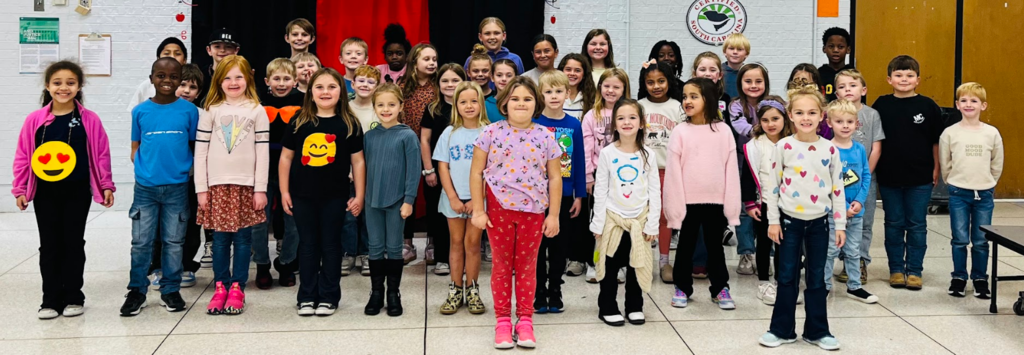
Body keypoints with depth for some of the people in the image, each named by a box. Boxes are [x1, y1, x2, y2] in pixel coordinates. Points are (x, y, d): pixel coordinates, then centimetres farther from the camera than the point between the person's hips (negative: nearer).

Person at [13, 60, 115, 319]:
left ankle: (73, 298, 18)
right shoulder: (35, 120, -3)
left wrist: (106, 186, 0)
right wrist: (19, 189, 0)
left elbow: (101, 154, 0)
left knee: (73, 243, 7)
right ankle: (51, 300, 15)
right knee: (49, 245, 7)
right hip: (45, 192, 1)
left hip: (77, 192, -1)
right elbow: (23, 156, 2)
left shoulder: (89, 120, -4)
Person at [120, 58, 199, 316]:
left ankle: (170, 290, 20)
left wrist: (186, 168, -6)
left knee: (174, 241, 8)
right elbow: (136, 147, 9)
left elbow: (195, 146, 5)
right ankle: (137, 291, 16)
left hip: (177, 186, 0)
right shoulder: (140, 111, 3)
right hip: (145, 186, 1)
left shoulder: (189, 110, 0)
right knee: (141, 241, 4)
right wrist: (142, 167, -6)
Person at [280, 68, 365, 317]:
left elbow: (358, 161, 1)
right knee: (308, 245, 10)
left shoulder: (349, 124, -2)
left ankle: (329, 296, 17)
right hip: (303, 195, 1)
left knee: (331, 245, 8)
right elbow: (286, 158, 5)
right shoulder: (299, 122, 0)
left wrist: (359, 195, -2)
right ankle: (307, 296, 18)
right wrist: (284, 191, 1)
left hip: (335, 196, -1)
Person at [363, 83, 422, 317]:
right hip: (372, 201, 3)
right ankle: (376, 292, 19)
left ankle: (393, 294, 17)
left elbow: (414, 170, -8)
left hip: (396, 201, -3)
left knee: (394, 248, 6)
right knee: (375, 248, 9)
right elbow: (364, 167, 10)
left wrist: (409, 200, -12)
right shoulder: (369, 137, 4)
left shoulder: (407, 136, -7)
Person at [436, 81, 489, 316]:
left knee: (472, 243, 1)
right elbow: (443, 167, 1)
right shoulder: (449, 133, 3)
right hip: (454, 198, 2)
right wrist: (453, 198, -7)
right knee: (457, 242, 8)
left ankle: (472, 290, 10)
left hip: (478, 198, -2)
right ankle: (456, 290, 13)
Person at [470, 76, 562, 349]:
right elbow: (476, 173, -2)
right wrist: (478, 210, -6)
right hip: (499, 208, -1)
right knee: (502, 265, 8)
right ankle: (503, 321, 15)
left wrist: (553, 215, 0)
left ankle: (525, 321, 17)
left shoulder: (546, 137, 0)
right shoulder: (491, 133, -4)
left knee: (527, 266, 9)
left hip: (533, 210, 1)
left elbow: (554, 178, 3)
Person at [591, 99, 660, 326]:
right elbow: (600, 191, -3)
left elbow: (655, 191, 1)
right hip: (612, 218, -1)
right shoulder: (607, 153, -4)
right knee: (610, 266, 6)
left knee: (637, 265, 9)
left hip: (640, 220, 1)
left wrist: (652, 223, -4)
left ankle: (635, 307, 23)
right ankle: (607, 308, 18)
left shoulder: (648, 156, 0)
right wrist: (598, 223, -6)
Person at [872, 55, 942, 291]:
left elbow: (936, 141, 3)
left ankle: (914, 271, 15)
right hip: (889, 177, 1)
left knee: (917, 225, 6)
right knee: (894, 225, 10)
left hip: (920, 177, -1)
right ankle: (896, 269, 20)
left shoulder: (928, 106, -3)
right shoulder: (882, 105, -1)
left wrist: (936, 169, 2)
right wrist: (872, 170, 2)